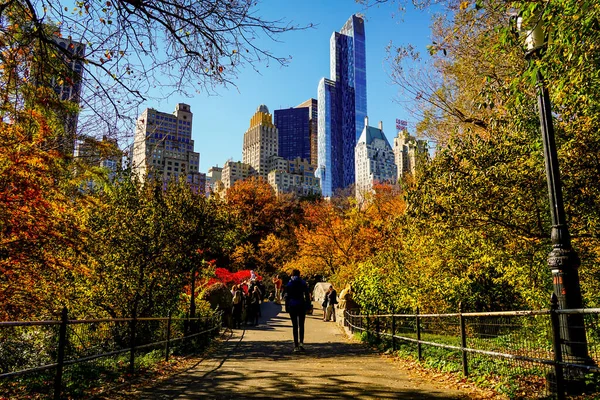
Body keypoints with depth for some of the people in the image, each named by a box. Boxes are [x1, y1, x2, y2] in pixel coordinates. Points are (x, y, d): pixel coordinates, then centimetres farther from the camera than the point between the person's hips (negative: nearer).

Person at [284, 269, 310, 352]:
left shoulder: (289, 284, 2)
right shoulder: (303, 283, 3)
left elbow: (287, 296, 0)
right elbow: (307, 295, 1)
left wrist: (287, 307, 5)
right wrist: (308, 305, 6)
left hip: (292, 306, 0)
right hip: (301, 305, 0)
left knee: (294, 326, 5)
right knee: (301, 325, 8)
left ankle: (296, 346, 2)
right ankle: (301, 342, -10)